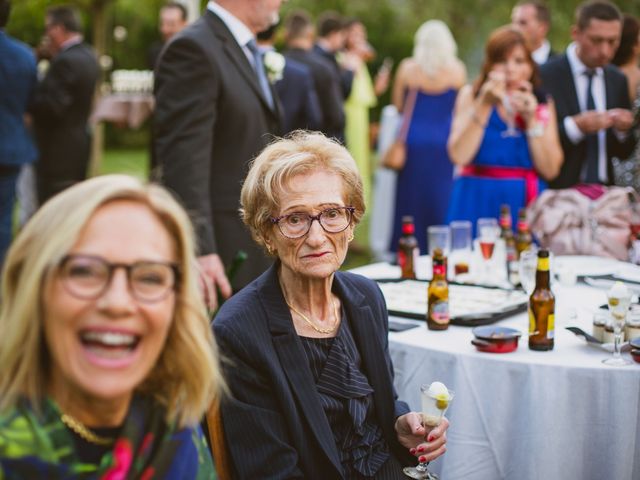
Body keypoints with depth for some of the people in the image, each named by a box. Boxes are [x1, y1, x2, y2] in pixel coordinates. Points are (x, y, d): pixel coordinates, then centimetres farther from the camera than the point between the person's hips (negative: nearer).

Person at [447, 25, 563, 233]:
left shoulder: (543, 104, 9)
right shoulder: (471, 96, 4)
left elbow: (550, 170, -1)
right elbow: (459, 156, -11)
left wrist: (532, 120, -7)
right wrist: (484, 105, -13)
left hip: (525, 206, 2)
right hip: (478, 204, -1)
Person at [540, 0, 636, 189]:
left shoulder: (618, 80, 7)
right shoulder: (544, 77, -10)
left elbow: (623, 152, 11)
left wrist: (623, 129, -9)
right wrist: (574, 126, -24)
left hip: (604, 192, 5)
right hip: (558, 190, -4)